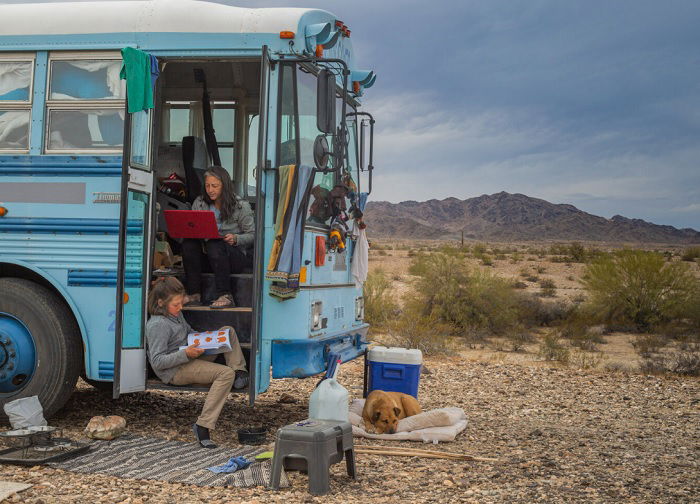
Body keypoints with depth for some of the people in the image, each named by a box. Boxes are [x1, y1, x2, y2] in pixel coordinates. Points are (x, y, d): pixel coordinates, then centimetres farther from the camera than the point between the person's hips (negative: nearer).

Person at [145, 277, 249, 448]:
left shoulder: (176, 313, 10)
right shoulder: (157, 325, -21)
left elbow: (189, 331, 28)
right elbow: (157, 362, -23)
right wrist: (186, 354, -29)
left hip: (190, 356, 10)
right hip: (175, 371, -10)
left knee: (228, 331, 10)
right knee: (226, 374, -30)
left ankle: (239, 373, -1)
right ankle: (202, 426, -32)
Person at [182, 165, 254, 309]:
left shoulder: (241, 206, -4)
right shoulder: (199, 203, 8)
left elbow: (252, 235, -3)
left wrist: (236, 239, -23)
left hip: (237, 256, -4)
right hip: (208, 255, 4)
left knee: (214, 245, -35)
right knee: (188, 243, -24)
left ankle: (225, 296, -32)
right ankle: (194, 294, -23)